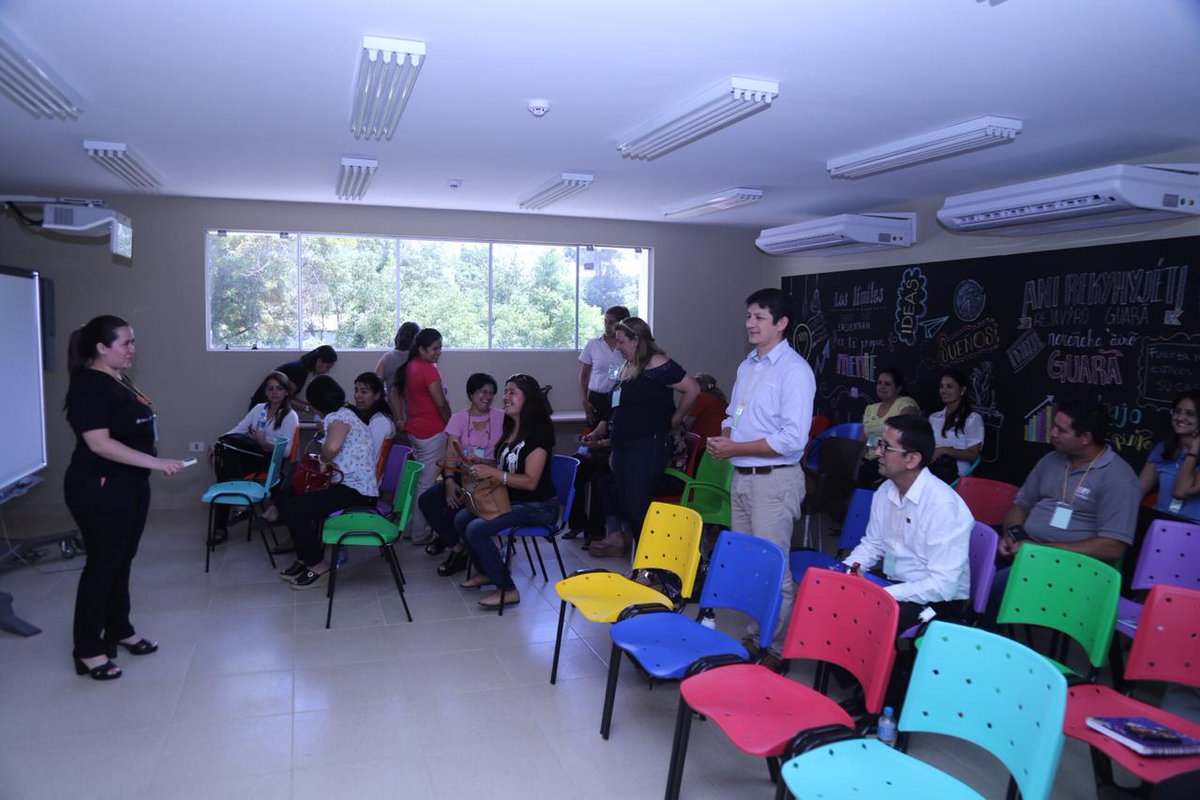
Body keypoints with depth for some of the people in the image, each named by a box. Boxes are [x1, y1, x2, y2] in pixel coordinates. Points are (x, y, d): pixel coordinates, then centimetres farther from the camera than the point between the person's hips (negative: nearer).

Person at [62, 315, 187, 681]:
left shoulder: (120, 381, 10)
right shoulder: (88, 386, -18)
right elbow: (99, 443, -25)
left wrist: (153, 466, 19)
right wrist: (156, 462, -27)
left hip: (130, 485, 9)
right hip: (99, 489, -9)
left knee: (122, 560, 17)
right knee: (102, 564, -1)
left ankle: (120, 630, 31)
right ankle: (88, 650, 11)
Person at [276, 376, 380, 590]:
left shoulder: (338, 416, -11)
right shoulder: (346, 414, 21)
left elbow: (332, 446, -32)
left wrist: (323, 460, -12)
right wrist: (324, 463, 3)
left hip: (355, 490, -11)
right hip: (351, 486, 11)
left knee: (293, 509, -18)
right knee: (286, 500, 13)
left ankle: (318, 566, -2)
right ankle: (306, 559, 22)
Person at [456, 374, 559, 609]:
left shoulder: (538, 431, -17)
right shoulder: (510, 430, 11)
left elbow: (530, 481, -23)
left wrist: (492, 473, -25)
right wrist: (479, 468, 4)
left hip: (538, 506, -9)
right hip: (511, 499, 9)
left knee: (477, 529, -22)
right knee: (461, 518, 3)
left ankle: (507, 589, -10)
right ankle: (485, 572, 21)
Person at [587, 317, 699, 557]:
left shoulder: (656, 365, -13)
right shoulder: (627, 367, 15)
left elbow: (692, 389, -19)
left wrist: (674, 421, -9)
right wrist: (599, 431, 22)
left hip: (648, 446, -9)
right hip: (623, 445, 9)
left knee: (638, 506, -7)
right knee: (623, 501, 13)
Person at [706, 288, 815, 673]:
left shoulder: (794, 370, -14)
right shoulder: (747, 366, 13)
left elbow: (793, 439, -21)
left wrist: (735, 448, -17)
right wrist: (722, 439, 0)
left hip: (774, 481, -8)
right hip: (742, 477, 8)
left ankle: (777, 649, 13)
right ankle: (754, 638, 29)